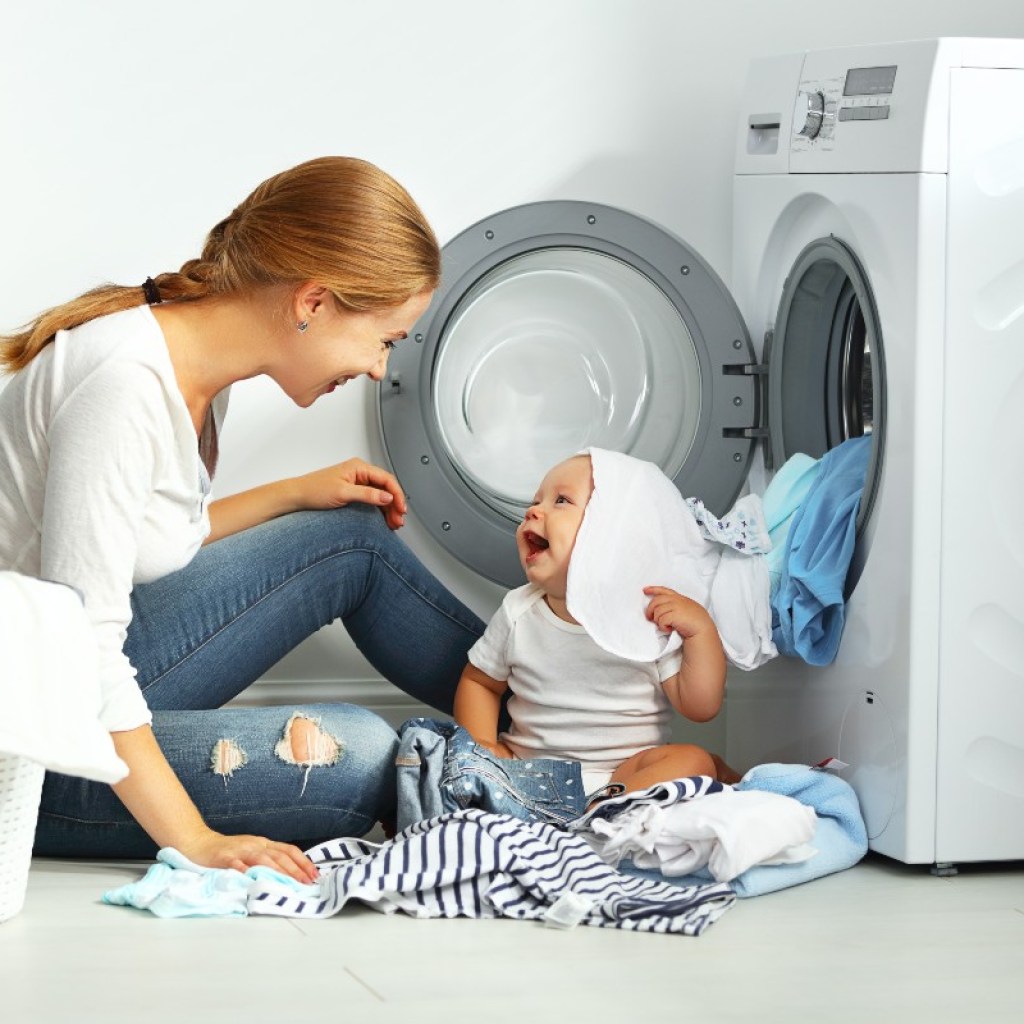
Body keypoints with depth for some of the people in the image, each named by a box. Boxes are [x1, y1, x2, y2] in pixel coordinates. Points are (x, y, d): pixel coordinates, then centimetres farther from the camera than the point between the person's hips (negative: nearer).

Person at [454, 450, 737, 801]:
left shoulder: (653, 619, -4)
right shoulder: (519, 612, 3)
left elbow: (700, 707, -6)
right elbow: (479, 681, 17)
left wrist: (701, 630, -18)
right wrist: (481, 743, -2)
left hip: (622, 774, -2)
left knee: (693, 760, -28)